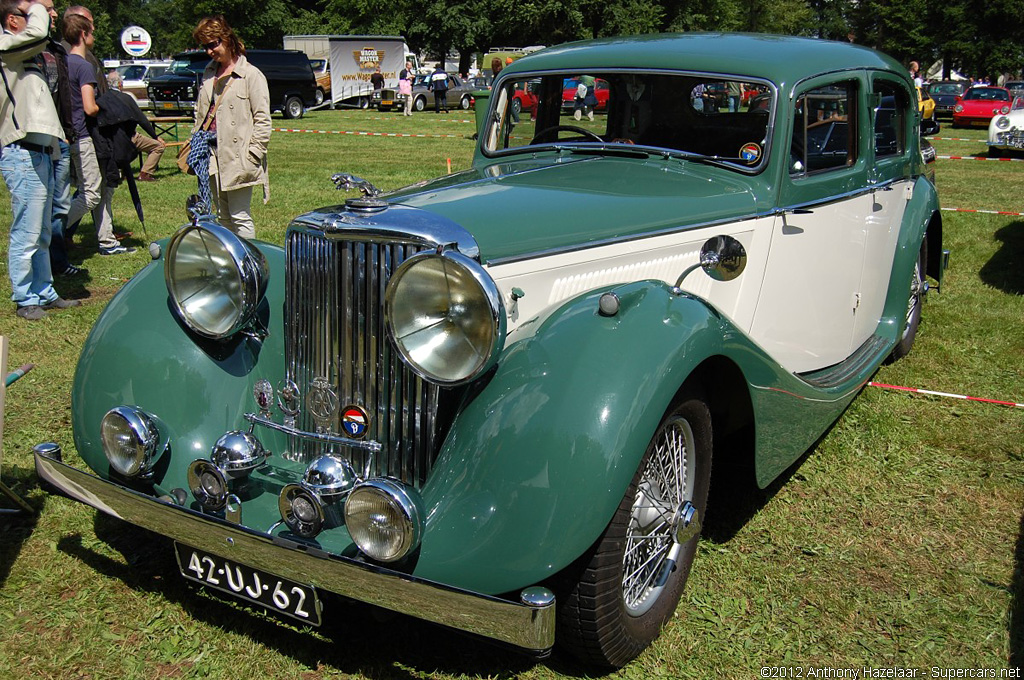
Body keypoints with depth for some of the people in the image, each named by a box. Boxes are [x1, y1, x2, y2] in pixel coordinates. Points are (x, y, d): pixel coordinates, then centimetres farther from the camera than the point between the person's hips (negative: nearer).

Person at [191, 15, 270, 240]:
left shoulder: (251, 75, -7)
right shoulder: (209, 73, 15)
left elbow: (262, 120, -11)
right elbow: (200, 112, 23)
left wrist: (252, 155, -15)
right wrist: (195, 141, 11)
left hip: (237, 158, -7)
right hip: (212, 155, 7)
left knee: (239, 217, -4)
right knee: (223, 217, 13)